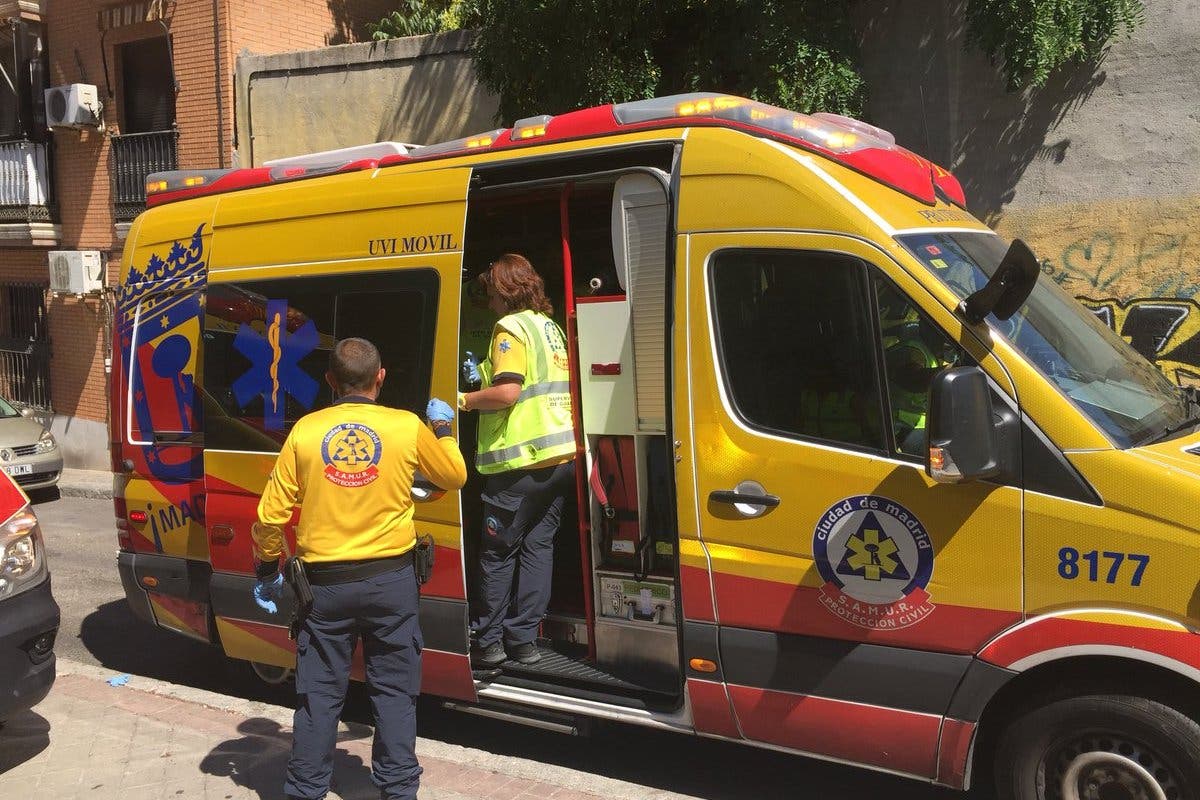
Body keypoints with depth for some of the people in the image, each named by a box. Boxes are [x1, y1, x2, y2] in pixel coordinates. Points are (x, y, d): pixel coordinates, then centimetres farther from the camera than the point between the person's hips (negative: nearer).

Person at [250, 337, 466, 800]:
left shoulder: (305, 431, -5)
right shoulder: (407, 427, -8)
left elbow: (271, 514, -3)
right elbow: (455, 476, 9)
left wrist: (267, 572, 13)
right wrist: (442, 427, 25)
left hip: (326, 583, 1)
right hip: (391, 580, 0)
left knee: (319, 694, 13)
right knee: (394, 691, 13)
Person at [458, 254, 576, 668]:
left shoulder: (511, 327, -10)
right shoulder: (550, 327, 17)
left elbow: (507, 392, -21)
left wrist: (464, 400, -6)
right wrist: (482, 377, 17)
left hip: (519, 460, -8)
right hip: (561, 455, 8)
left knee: (498, 552, 4)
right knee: (538, 544, 11)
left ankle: (488, 641, 13)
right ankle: (523, 638, 16)